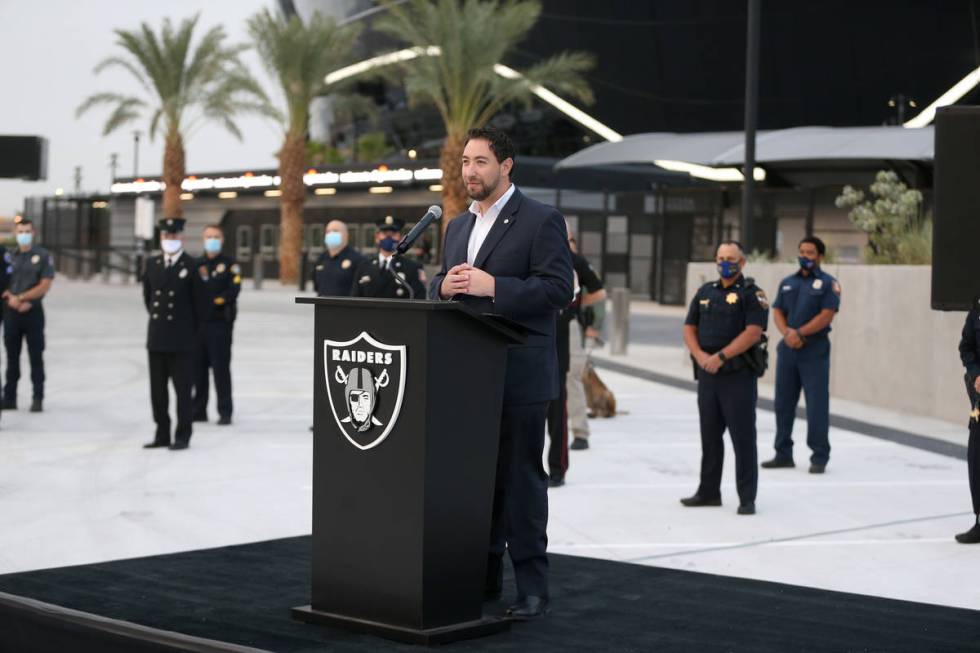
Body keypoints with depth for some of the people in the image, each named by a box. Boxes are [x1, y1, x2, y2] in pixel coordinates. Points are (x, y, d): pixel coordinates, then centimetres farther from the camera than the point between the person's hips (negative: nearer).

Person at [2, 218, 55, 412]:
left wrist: (20, 298, -11)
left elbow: (45, 285, -7)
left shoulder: (43, 256, 0)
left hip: (33, 312, -3)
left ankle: (38, 399, 2)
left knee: (36, 357, -1)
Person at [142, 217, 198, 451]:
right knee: (157, 390, 9)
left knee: (182, 389, 0)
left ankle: (182, 436, 5)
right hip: (156, 338, 5)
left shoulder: (191, 267, -5)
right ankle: (162, 434, 17)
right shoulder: (152, 264, 9)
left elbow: (198, 303, 1)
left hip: (181, 341, -5)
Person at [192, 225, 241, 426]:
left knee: (221, 368, -4)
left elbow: (234, 290, -9)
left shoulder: (230, 264, 3)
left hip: (221, 323, -4)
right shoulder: (196, 264, 15)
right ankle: (199, 409, 17)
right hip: (198, 322, 4)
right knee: (198, 367, 7)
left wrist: (218, 300, -19)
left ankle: (225, 412, 1)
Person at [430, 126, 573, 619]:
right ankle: (483, 578, 20)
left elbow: (558, 288, -14)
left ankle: (531, 587, 4)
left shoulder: (541, 221, -5)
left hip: (519, 374, -7)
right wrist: (445, 286, -3)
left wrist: (493, 287, -21)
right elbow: (438, 289, 20)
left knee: (520, 479, -3)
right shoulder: (458, 227, 18)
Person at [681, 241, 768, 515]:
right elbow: (689, 328, 12)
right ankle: (708, 492, 21)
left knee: (743, 438, -3)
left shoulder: (751, 294, -4)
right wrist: (700, 356, -6)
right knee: (710, 436, 12)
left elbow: (753, 332, -15)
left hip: (738, 374, -6)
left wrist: (721, 356, -18)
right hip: (707, 374, 6)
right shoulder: (705, 292, 14)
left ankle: (747, 498, 1)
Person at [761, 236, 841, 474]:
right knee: (783, 403, 10)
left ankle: (819, 457, 2)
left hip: (815, 351, -6)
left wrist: (799, 333, -14)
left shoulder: (828, 283, -2)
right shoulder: (787, 283, 14)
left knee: (817, 405, -4)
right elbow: (777, 312, 11)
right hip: (787, 349, 6)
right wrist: (787, 333, -8)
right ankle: (783, 454, 19)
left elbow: (826, 316, -11)